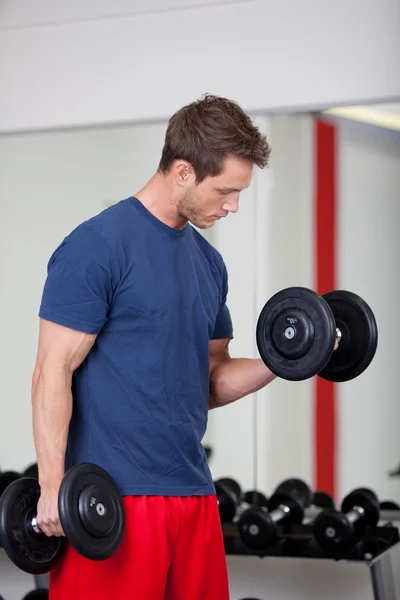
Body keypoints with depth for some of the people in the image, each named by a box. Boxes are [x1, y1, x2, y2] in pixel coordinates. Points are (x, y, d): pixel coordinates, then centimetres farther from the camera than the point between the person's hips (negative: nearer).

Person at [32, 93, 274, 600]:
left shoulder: (208, 262, 14)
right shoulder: (97, 247, -9)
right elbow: (53, 372, -12)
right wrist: (53, 487, -18)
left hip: (193, 492, 8)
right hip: (115, 498, -7)